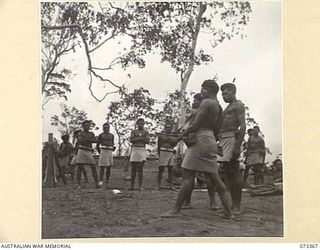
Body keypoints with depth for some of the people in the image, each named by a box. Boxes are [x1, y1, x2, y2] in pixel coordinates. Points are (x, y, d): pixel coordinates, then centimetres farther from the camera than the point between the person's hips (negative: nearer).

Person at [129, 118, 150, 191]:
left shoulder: (146, 132, 10)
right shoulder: (133, 131, 10)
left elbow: (147, 141, -3)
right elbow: (131, 140, -5)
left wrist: (136, 139, -10)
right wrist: (141, 138, -11)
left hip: (142, 150, -1)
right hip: (134, 150, 1)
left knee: (140, 169, -5)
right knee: (133, 170, 2)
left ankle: (140, 186, -3)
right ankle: (132, 185, 7)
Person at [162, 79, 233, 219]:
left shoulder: (206, 102, -9)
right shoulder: (218, 106, 18)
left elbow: (195, 124, -14)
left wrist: (180, 136, -4)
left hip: (201, 140, -9)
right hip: (211, 140, 9)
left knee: (188, 177, -8)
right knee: (214, 178, 7)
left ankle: (176, 210, -7)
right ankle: (228, 212, 4)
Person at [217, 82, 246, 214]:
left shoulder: (238, 105, -1)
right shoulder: (227, 108, 26)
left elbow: (243, 126, -12)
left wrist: (237, 145, -20)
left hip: (231, 138, -9)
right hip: (222, 139, 9)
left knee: (234, 172, -9)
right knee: (227, 172, 7)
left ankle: (238, 206, -8)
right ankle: (233, 204, 11)